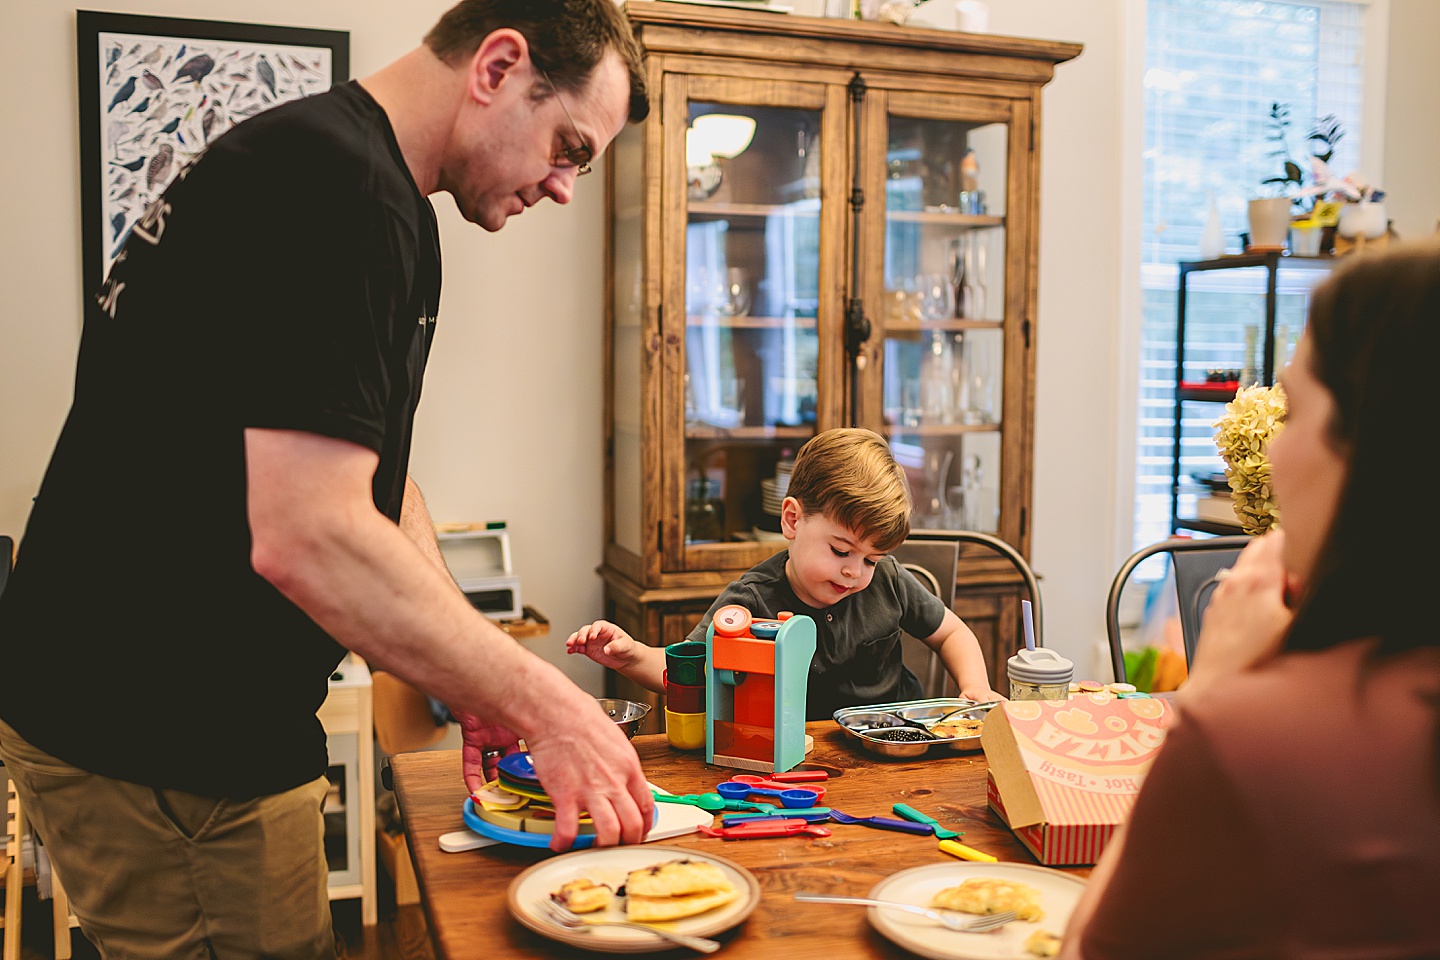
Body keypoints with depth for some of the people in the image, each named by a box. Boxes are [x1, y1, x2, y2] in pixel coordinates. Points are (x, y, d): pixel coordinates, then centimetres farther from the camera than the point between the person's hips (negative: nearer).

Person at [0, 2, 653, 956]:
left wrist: (482, 685, 5)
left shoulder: (381, 200, 12)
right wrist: (543, 703, -20)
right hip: (158, 740, -10)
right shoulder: (337, 190, -22)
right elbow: (306, 539, -29)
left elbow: (368, 476, 14)